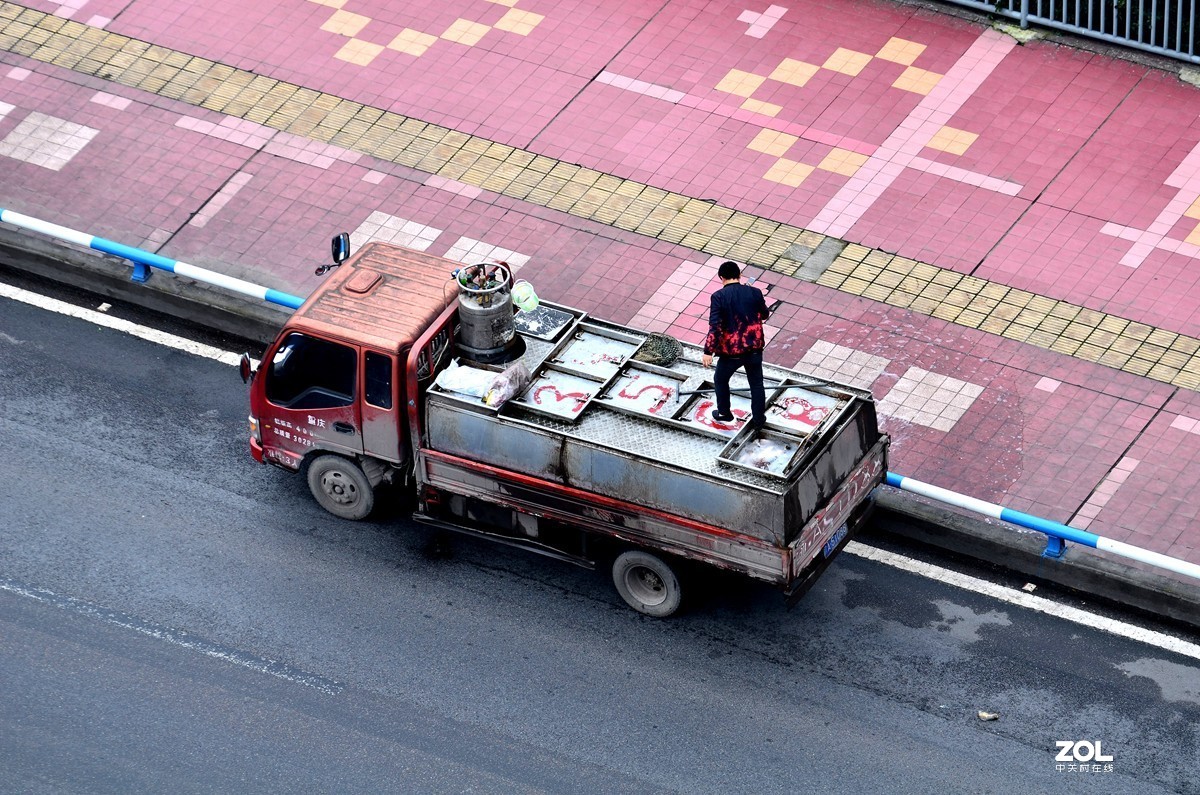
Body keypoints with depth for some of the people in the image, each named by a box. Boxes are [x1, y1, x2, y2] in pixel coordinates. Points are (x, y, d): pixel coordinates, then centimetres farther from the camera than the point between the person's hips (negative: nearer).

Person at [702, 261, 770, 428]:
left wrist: (708, 351, -16)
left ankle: (724, 413, 37)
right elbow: (764, 314, 11)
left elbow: (714, 325, -20)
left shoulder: (718, 297, -15)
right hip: (754, 349, 2)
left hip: (731, 351, -2)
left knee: (720, 380, 24)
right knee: (756, 383, 20)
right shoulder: (754, 293, -6)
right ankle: (758, 419, 28)